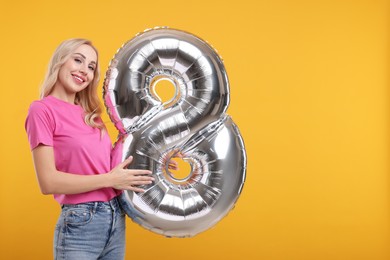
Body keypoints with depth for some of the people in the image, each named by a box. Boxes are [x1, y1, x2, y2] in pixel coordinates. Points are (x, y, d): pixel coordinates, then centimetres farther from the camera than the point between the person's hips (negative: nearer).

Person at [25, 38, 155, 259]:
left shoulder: (90, 113, 11)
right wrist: (110, 179, -14)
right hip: (80, 224, -7)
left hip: (116, 218, 7)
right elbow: (49, 182, -16)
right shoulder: (42, 109, -9)